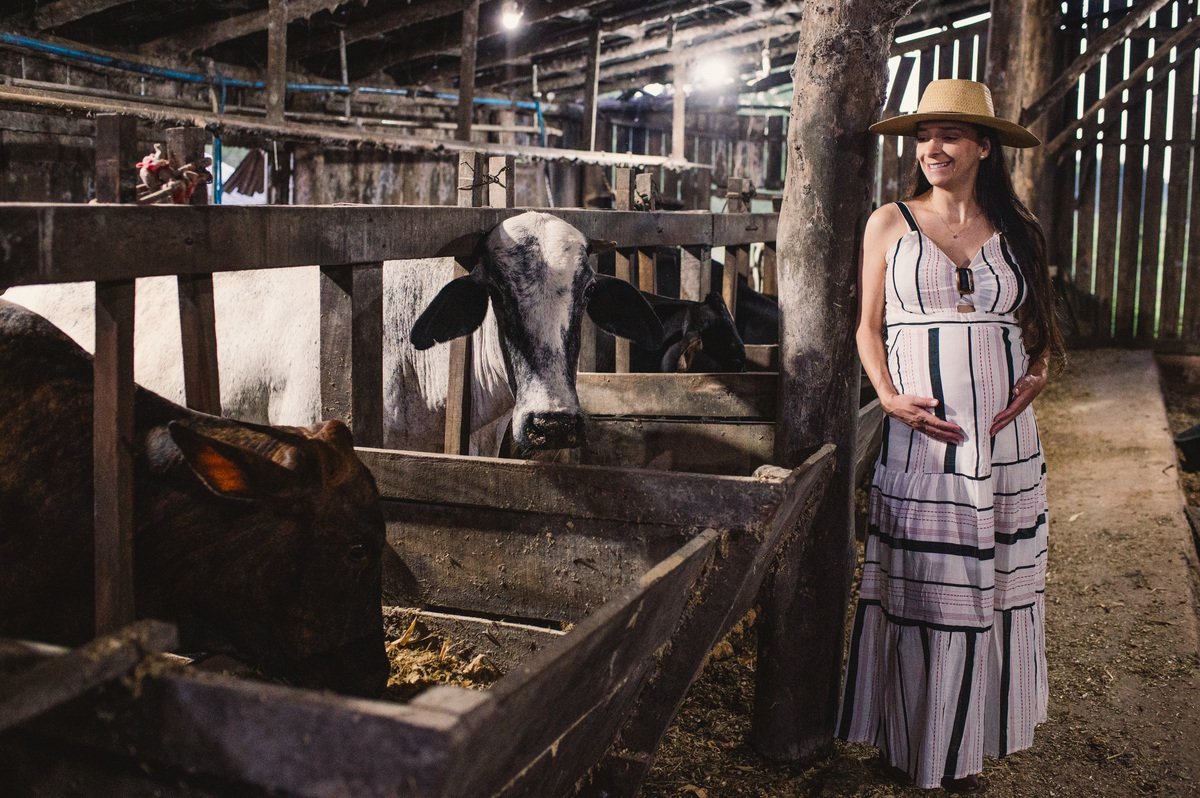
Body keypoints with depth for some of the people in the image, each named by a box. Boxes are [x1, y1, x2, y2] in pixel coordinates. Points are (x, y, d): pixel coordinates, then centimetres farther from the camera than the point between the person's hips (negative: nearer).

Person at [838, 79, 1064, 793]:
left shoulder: (1019, 230, 9)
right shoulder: (890, 224, 4)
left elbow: (1041, 324, 18)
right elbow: (870, 326, 5)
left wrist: (1039, 374, -2)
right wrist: (890, 396, -10)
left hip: (1006, 439, 3)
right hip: (921, 438, -2)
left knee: (989, 590, 9)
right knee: (917, 592, 3)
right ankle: (909, 738, 20)